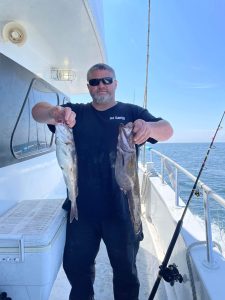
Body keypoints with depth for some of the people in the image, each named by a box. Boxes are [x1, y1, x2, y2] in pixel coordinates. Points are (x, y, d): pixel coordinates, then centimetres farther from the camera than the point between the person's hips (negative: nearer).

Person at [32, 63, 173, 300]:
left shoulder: (131, 112, 3)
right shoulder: (76, 113, 8)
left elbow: (167, 130, -10)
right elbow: (37, 111, -5)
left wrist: (148, 127, -35)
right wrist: (55, 112, -29)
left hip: (121, 208, -1)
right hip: (82, 207, 2)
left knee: (126, 268, 13)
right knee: (75, 265, 17)